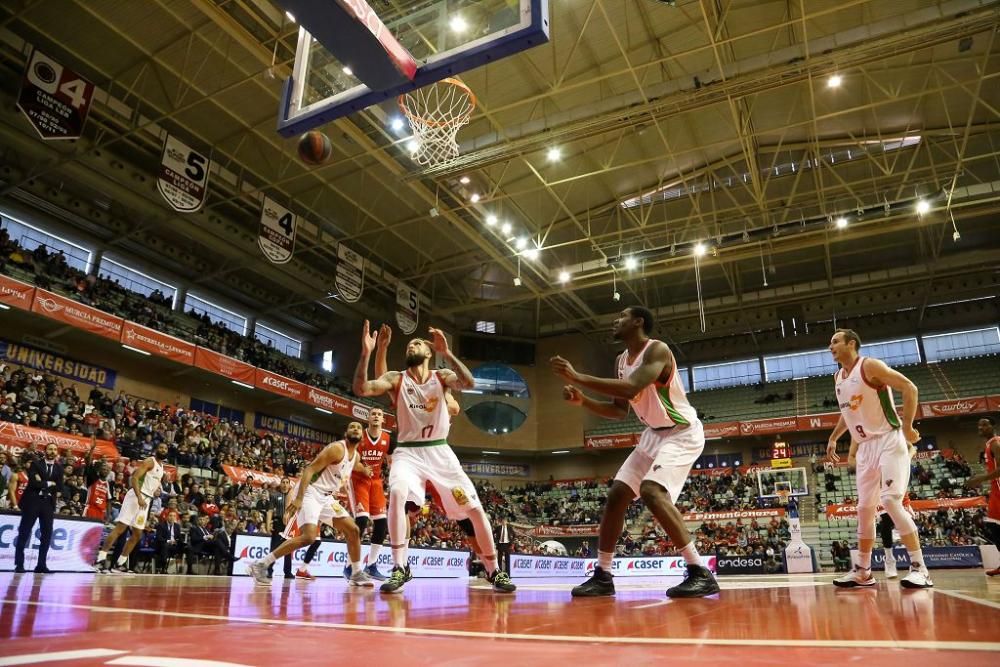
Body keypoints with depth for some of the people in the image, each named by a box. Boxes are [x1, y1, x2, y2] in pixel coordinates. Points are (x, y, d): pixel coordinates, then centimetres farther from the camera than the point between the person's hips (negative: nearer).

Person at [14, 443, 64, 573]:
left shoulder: (59, 468, 10)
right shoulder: (35, 463, 0)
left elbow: (59, 487, -2)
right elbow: (33, 482, -14)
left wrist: (42, 484, -9)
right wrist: (48, 483, -7)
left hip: (48, 503, 3)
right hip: (32, 501, -3)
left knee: (47, 534, 1)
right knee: (24, 533, 0)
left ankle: (41, 564, 6)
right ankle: (19, 564, 5)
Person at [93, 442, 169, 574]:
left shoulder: (161, 467, 20)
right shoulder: (149, 461, -7)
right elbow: (135, 477, -18)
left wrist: (157, 489, 11)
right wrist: (139, 497, -26)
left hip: (146, 500, 9)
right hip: (136, 496, -9)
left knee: (137, 534, 8)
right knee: (119, 528, -14)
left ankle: (120, 564, 14)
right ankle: (100, 560, -13)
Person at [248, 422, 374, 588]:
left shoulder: (356, 456, 10)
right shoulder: (336, 448, -16)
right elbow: (310, 469, -22)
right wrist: (299, 498, -30)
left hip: (326, 497, 9)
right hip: (310, 493, -9)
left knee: (353, 530, 5)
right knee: (308, 537, -24)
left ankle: (356, 574, 16)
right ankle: (260, 565, -15)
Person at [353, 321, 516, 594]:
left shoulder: (441, 376, 2)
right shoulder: (396, 379, 2)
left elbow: (469, 383, -20)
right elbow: (361, 388, -14)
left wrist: (446, 353, -28)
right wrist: (366, 353, -25)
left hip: (439, 451, 1)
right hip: (408, 451, -1)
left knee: (475, 507, -3)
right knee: (398, 493, -33)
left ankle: (493, 570, 14)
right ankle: (400, 567, -20)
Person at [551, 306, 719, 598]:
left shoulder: (657, 350, -21)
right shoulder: (622, 360, 7)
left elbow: (631, 388, -38)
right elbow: (620, 410, 12)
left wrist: (578, 377, -36)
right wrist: (583, 400, -4)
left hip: (682, 433, -9)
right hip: (653, 434, 9)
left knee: (651, 490, -28)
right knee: (617, 494, 2)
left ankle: (700, 572, -19)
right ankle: (602, 575, 11)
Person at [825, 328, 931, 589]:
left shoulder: (870, 365, -11)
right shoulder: (838, 378, 13)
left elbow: (910, 388, -16)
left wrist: (907, 427, -19)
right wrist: (833, 438, 25)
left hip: (889, 441, -8)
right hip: (865, 446, 8)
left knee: (890, 500, -18)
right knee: (865, 508, 8)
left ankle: (920, 568, -9)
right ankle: (863, 571, 14)